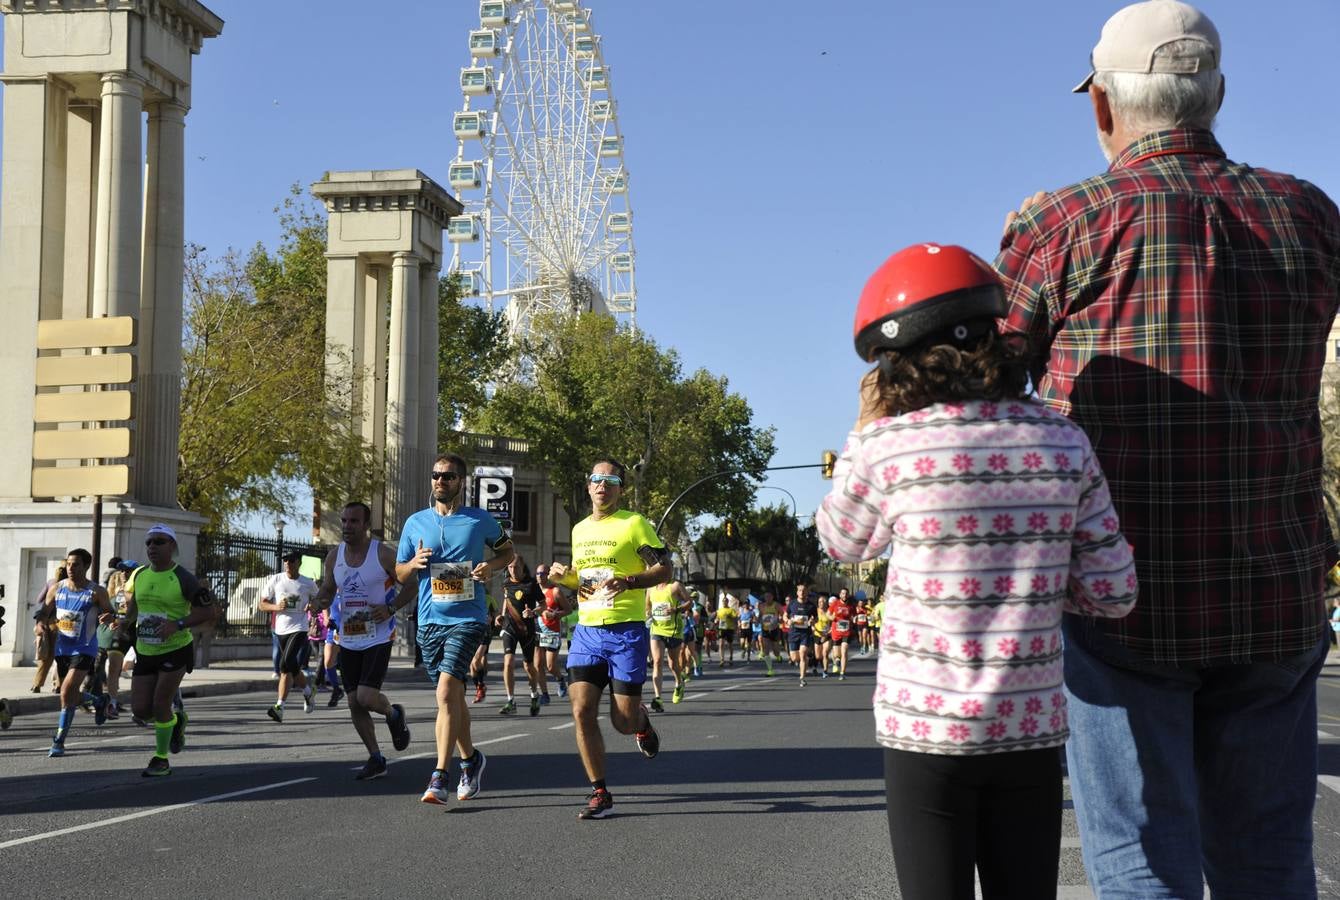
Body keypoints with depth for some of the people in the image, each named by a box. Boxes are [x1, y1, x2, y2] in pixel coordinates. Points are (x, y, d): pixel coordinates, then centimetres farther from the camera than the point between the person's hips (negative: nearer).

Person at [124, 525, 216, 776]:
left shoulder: (183, 578, -12)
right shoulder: (138, 575, 5)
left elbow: (208, 611, -13)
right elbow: (132, 605, 21)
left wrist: (178, 624, -25)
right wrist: (124, 621, 0)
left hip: (175, 651, -5)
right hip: (145, 652, 6)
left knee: (160, 705, -8)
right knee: (140, 710, 1)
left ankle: (161, 760, 10)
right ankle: (176, 721, 32)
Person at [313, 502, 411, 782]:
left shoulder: (383, 554, -11)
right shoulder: (334, 557, 4)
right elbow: (328, 589, 17)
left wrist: (390, 609, -17)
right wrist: (318, 603, -5)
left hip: (378, 638, -5)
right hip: (348, 640, 5)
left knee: (366, 697, -17)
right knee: (354, 703, 4)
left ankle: (394, 715, 17)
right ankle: (376, 759, 17)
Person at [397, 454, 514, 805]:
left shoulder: (480, 520, 1)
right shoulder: (415, 522, 9)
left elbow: (507, 550, 16)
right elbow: (400, 573, 15)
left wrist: (490, 566, -5)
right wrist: (415, 563, -8)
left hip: (467, 620, -4)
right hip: (430, 621, 4)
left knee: (446, 691, -19)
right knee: (453, 696, 14)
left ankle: (439, 777, -18)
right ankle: (470, 758, 35)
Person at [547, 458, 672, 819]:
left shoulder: (634, 524, -4)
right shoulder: (579, 530, 16)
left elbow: (663, 570, -6)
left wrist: (628, 582, -22)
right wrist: (563, 576, 7)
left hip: (626, 631, -5)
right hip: (587, 630, 5)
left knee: (624, 721, -4)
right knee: (581, 710, -8)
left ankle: (642, 722, 36)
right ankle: (599, 793, 3)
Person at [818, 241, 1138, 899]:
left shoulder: (886, 445, -10)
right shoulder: (1065, 443, -2)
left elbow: (840, 543, 10)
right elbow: (1113, 594, -1)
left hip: (926, 728, -2)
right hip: (1032, 728, 3)